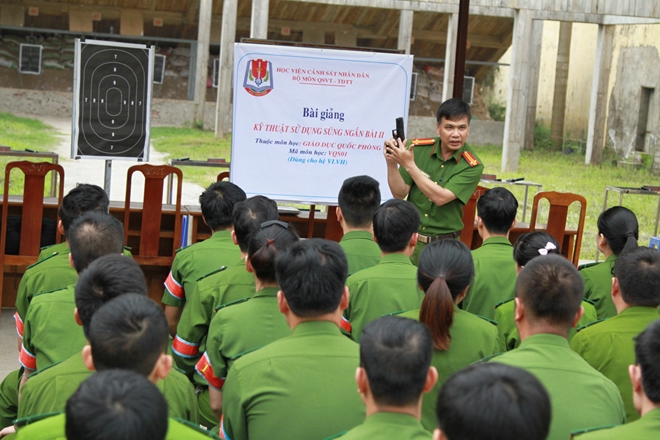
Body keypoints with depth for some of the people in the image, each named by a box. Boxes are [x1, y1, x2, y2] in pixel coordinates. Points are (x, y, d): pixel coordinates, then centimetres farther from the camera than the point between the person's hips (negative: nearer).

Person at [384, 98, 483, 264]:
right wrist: (391, 163, -20)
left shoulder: (472, 166, -12)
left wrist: (409, 165, -25)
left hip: (444, 245, -2)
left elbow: (440, 198, -23)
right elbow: (400, 193, -3)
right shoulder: (418, 148, -4)